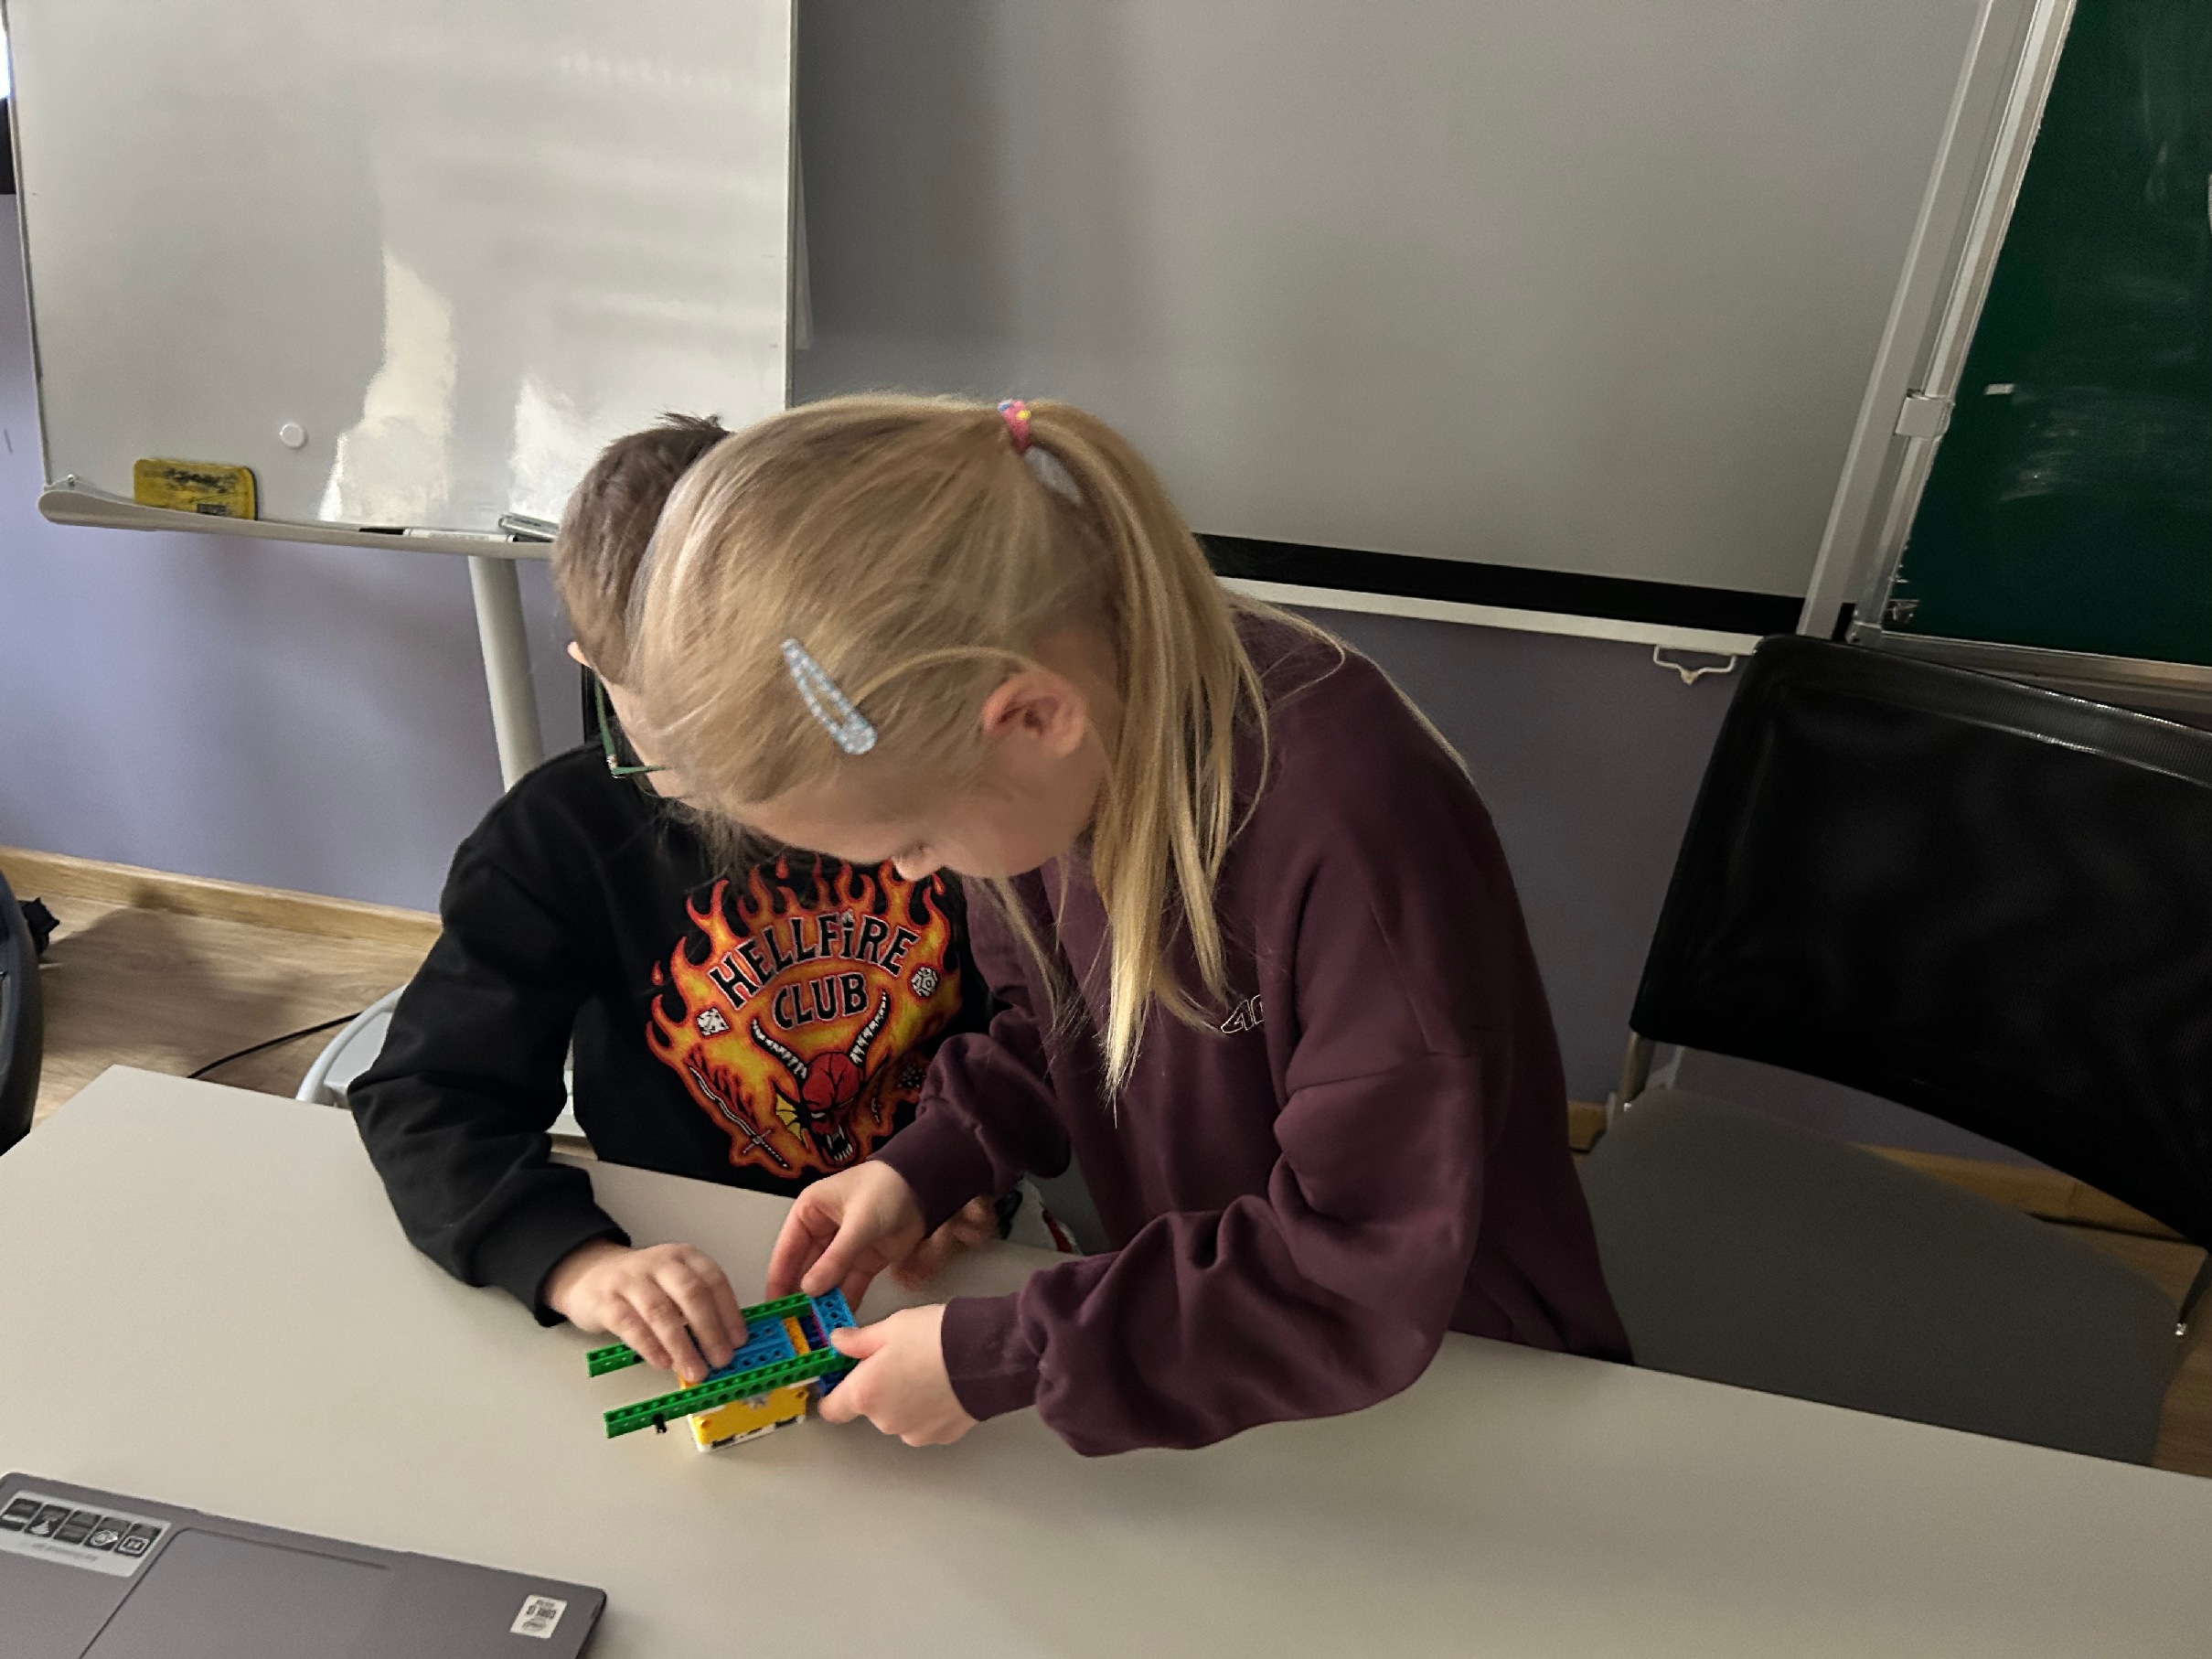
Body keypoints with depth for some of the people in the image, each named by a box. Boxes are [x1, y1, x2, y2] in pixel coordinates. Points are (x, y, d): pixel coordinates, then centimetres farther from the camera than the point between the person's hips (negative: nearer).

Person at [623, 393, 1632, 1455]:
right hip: (1189, 1326, 6)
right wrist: (925, 1169, -5)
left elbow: (1368, 1290, -26)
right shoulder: (1045, 770, -9)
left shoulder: (1355, 830, -31)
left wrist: (994, 1361, -22)